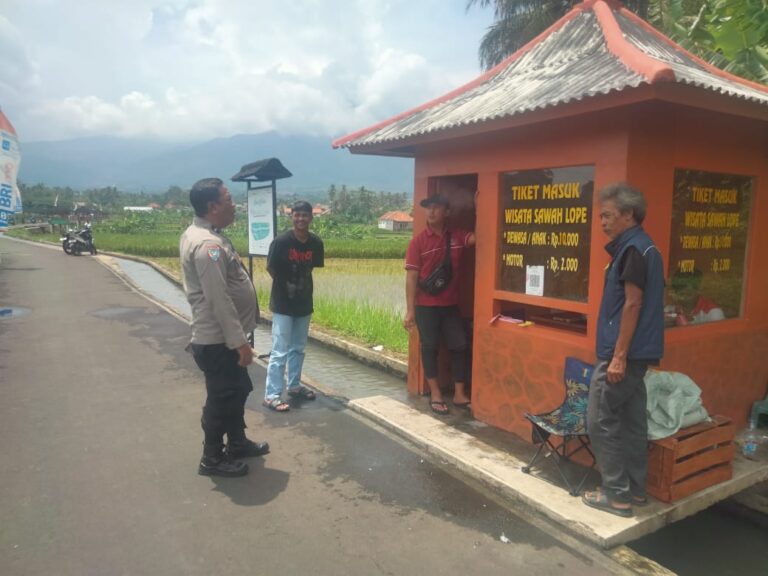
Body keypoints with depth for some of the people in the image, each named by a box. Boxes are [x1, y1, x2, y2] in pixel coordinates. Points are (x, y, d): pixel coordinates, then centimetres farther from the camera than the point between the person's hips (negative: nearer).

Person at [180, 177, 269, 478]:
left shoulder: (199, 234, 10)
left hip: (223, 337, 10)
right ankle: (212, 459, 22)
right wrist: (240, 341, -23)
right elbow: (219, 300, -28)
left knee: (237, 390, 22)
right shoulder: (208, 244, -24)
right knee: (221, 398, 5)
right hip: (218, 340, -10)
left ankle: (237, 443, 39)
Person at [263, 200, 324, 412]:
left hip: (304, 303, 5)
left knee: (298, 348, 17)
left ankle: (294, 386, 32)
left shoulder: (316, 242, -4)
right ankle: (272, 395, 5)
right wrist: (286, 284, 3)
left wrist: (301, 285, 7)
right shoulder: (281, 241, -17)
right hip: (283, 304, -5)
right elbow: (270, 268, -6)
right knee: (280, 351, -3)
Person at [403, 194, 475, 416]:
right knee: (430, 347, 6)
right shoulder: (418, 241, -6)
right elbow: (411, 277, -8)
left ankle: (459, 394, 17)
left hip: (451, 304, 3)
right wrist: (410, 310, -12)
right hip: (426, 305, -3)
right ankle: (435, 394, 18)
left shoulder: (458, 237, 4)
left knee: (459, 346, 5)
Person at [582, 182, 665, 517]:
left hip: (624, 353, -10)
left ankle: (616, 494, 7)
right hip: (636, 353, 10)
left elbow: (632, 305, -20)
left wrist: (618, 356, -20)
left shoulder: (633, 249, -15)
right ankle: (634, 489, 24)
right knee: (632, 421, 14)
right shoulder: (641, 248, 15)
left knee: (600, 421, -1)